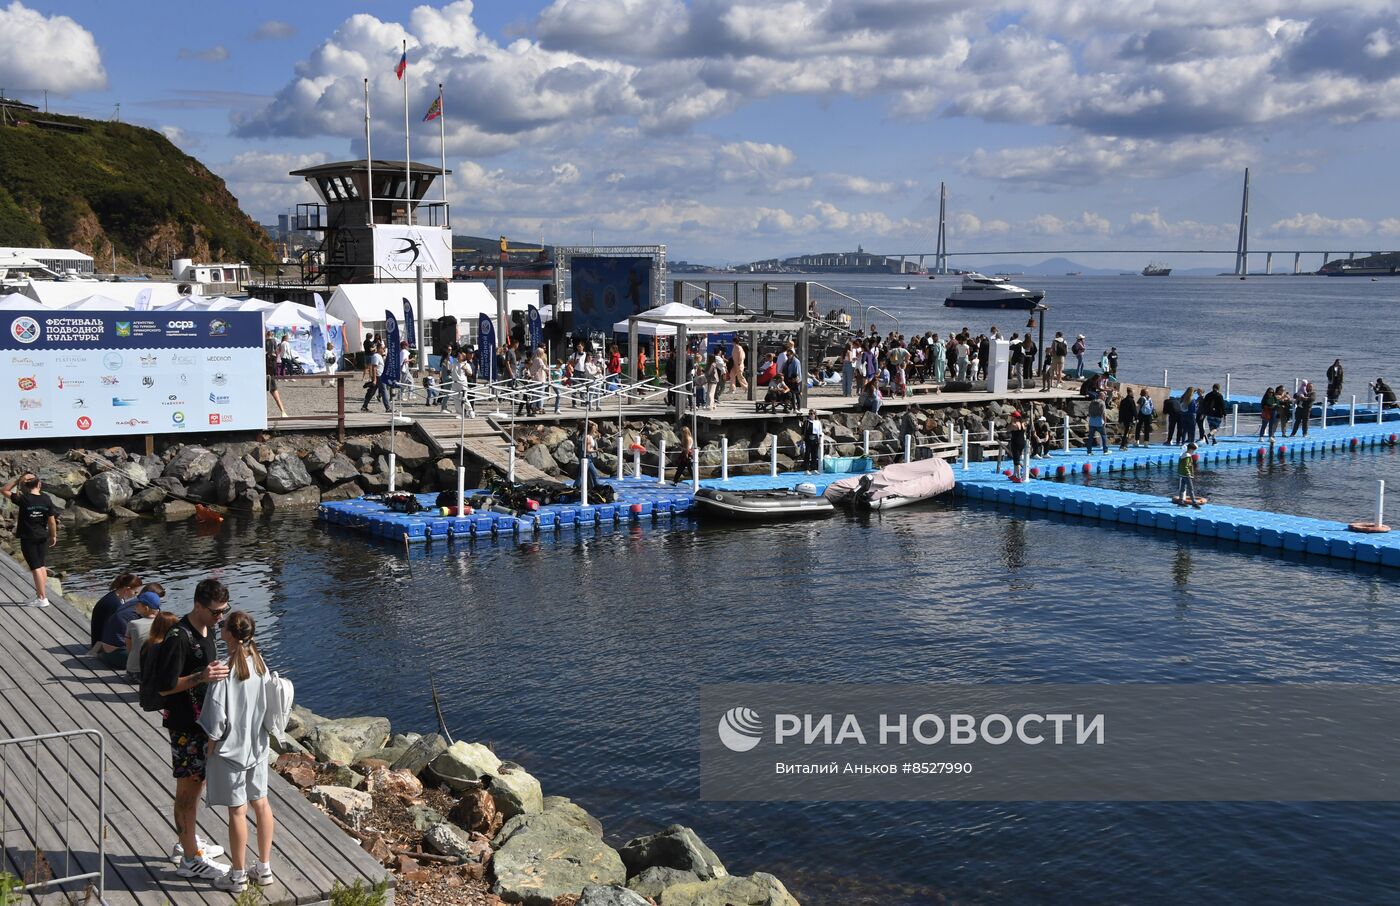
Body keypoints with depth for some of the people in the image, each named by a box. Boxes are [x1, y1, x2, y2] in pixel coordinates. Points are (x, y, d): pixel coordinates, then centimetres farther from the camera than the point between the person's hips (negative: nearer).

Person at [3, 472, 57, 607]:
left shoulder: (23, 499, -16)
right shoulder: (46, 499, -6)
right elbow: (52, 520, -1)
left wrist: (18, 480, -8)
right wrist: (53, 536, 12)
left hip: (28, 538, -4)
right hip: (42, 537, 4)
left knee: (35, 567, -2)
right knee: (42, 566, 16)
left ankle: (42, 598, -3)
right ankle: (41, 593, 25)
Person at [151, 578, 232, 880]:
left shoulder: (207, 629, 6)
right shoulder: (178, 638, -23)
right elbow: (165, 686, -23)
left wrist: (216, 672, 8)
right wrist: (201, 677, -32)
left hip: (203, 720, 9)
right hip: (185, 724, -9)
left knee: (197, 783, 20)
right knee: (188, 788, -1)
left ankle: (188, 841, 36)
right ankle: (190, 859, 7)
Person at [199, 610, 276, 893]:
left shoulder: (225, 672, -23)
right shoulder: (259, 661, -4)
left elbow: (216, 722, -19)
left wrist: (210, 749, -5)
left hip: (231, 750, -6)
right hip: (258, 745, 6)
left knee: (237, 811, 4)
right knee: (261, 803, 15)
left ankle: (237, 876, 17)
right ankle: (264, 868, 27)